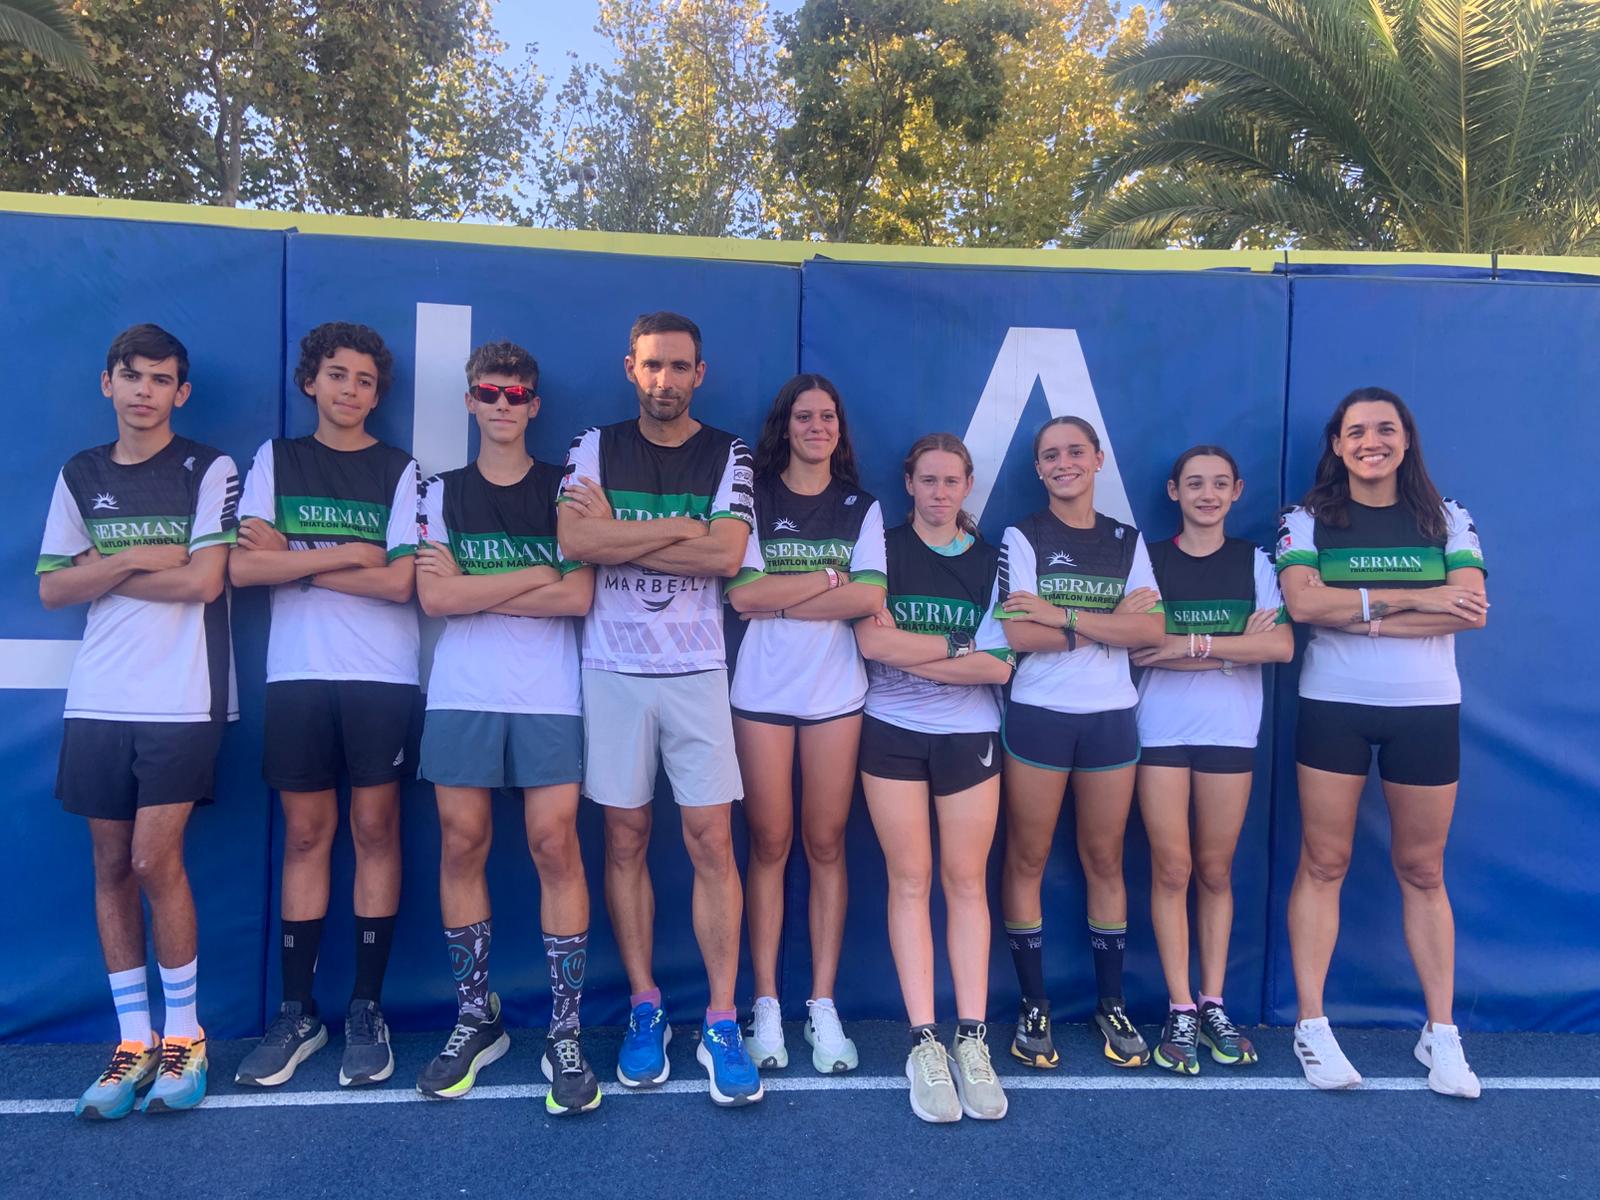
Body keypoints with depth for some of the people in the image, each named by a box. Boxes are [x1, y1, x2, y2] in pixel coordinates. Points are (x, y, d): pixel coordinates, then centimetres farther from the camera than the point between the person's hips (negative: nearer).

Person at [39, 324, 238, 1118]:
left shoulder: (209, 472, 0)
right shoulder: (80, 477, 13)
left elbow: (204, 580, -11)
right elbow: (52, 589, 7)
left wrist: (103, 569, -2)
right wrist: (131, 560, -8)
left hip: (180, 698, -4)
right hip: (97, 700, 5)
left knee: (155, 859, -8)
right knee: (111, 865, 6)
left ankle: (183, 1036, 8)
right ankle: (134, 1043, 17)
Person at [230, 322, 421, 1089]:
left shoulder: (400, 470, 5)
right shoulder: (275, 459, 10)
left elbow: (400, 581, -8)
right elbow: (243, 568, -4)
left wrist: (294, 558, -5)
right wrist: (350, 554, -9)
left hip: (382, 675, -1)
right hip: (296, 674, 1)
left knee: (374, 831, 1)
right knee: (305, 836, 5)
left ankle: (366, 1010, 11)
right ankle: (297, 1015, 15)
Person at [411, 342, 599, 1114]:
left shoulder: (562, 490, 8)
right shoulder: (442, 493, 12)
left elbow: (578, 597, -5)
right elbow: (434, 597, -3)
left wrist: (472, 588, -6)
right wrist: (538, 574, -7)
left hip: (548, 694, -1)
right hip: (461, 694, 2)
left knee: (555, 845, -6)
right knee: (462, 845, 3)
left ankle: (565, 1033, 3)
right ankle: (475, 1020, 18)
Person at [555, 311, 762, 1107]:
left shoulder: (728, 457, 5)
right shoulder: (595, 448, 6)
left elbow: (726, 555, -12)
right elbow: (575, 542, -12)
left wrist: (617, 534, -10)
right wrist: (679, 528, -11)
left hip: (696, 670, 0)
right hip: (612, 669, 1)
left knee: (712, 842, -2)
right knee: (625, 840, 6)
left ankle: (721, 1024, 7)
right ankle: (645, 1011, 20)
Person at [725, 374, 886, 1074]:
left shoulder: (862, 508, 11)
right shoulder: (753, 498, 6)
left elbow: (869, 598, -5)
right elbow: (742, 594, -8)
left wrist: (781, 600, -10)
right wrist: (828, 579, -7)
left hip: (836, 692, 1)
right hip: (762, 689, -1)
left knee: (825, 845, 3)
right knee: (769, 844, 2)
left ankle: (823, 1004, 12)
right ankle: (766, 1004, 12)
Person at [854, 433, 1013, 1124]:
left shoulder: (990, 559, 7)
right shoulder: (882, 547, 4)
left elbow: (1001, 665, -4)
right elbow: (871, 639, -11)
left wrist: (910, 654, -11)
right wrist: (959, 645, -9)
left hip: (969, 735, 1)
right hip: (892, 731, -1)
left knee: (966, 880, 3)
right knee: (910, 879, 1)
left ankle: (972, 1040, 10)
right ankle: (924, 1044, 6)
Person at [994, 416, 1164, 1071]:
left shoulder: (1127, 541, 9)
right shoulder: (1022, 538, 0)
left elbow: (1151, 630, -6)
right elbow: (1018, 633, -14)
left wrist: (1060, 614, -14)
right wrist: (1109, 622, -12)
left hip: (1111, 715, 3)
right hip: (1038, 714, -2)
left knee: (1105, 860, 9)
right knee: (1027, 859, 2)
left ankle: (1112, 1004, 21)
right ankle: (1033, 1005, 15)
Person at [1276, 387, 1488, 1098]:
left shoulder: (1447, 520, 7)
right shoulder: (1308, 520, 4)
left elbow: (1471, 610, -8)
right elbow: (1303, 601, -14)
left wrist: (1359, 614, -16)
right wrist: (1413, 598, -14)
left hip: (1427, 711, 1)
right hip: (1332, 709, -1)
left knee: (1422, 871, 8)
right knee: (1322, 864, 2)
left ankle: (1442, 1033, 19)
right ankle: (1312, 1027, 10)